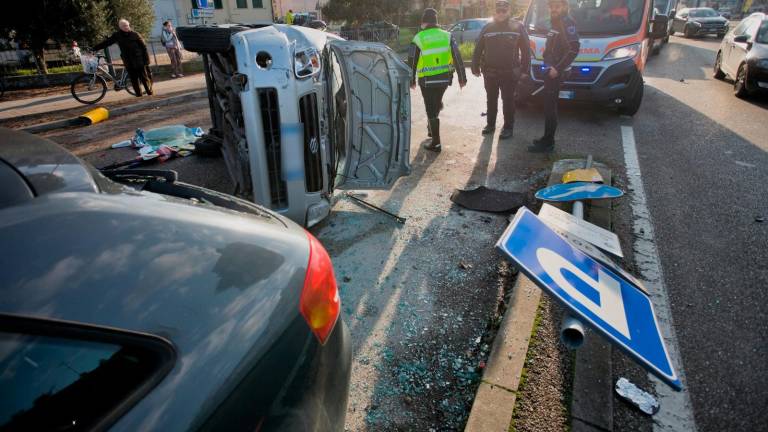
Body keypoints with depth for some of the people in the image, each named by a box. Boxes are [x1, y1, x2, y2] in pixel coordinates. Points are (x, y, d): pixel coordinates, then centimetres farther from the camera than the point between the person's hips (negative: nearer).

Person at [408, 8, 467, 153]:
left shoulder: (418, 39, -7)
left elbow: (412, 62, -2)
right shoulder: (447, 36, 0)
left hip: (427, 80, -3)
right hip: (444, 78, 3)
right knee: (436, 103, 26)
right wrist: (462, 78, 4)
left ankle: (436, 143, 4)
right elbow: (458, 58, -2)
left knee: (431, 110, 2)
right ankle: (432, 129, 37)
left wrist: (411, 81, 11)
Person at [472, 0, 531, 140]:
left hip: (509, 72, -2)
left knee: (508, 100, 2)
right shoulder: (488, 27, 6)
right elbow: (478, 49, 7)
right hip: (490, 72, 2)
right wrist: (476, 67, 3)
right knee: (491, 100, 12)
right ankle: (490, 124, 25)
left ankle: (508, 127, 12)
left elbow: (526, 49, 0)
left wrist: (525, 69, -5)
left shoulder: (517, 26, 0)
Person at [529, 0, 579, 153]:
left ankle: (548, 143, -5)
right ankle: (547, 139, 22)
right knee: (549, 106, 13)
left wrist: (558, 69, -23)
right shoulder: (556, 23, 16)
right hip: (551, 70, 10)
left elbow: (574, 49, -22)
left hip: (556, 72, -10)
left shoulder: (567, 23, -13)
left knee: (550, 107, -8)